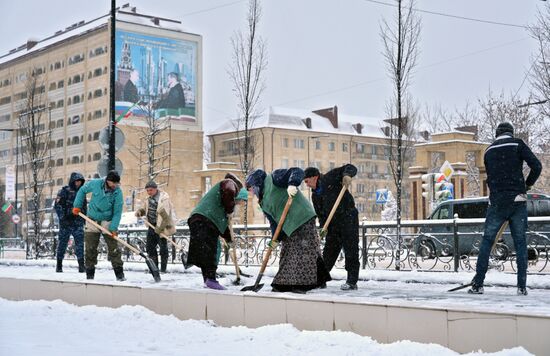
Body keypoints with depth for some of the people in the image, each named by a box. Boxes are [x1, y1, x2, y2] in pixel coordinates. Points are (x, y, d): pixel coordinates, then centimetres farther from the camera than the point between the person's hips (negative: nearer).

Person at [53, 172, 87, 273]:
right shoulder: (64, 191, -2)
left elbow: (84, 207, 24)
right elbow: (57, 205, -8)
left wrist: (85, 218, 18)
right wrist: (62, 218, -15)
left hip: (78, 223, 4)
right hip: (66, 223, -3)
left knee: (80, 243, -6)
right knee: (62, 243, 5)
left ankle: (81, 265, -6)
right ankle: (59, 265, 16)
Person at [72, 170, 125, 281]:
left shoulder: (118, 192, -15)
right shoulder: (95, 184, -13)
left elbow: (117, 212, -14)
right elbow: (82, 190, 7)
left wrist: (113, 228, -22)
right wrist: (77, 205, 3)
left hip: (108, 222, -1)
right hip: (92, 221, 1)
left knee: (113, 247, -4)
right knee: (90, 248, 5)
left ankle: (119, 273, 1)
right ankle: (90, 274, 15)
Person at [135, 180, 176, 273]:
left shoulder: (164, 198, -17)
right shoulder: (149, 199, 9)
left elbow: (165, 215, -21)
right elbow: (147, 209, 25)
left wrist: (160, 227, -23)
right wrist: (140, 211, 2)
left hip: (161, 227, -8)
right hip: (152, 226, 8)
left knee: (163, 247, 0)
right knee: (150, 246, 10)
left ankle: (163, 269, 9)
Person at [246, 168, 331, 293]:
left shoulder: (273, 178, -2)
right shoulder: (264, 202, 21)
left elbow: (297, 172, -14)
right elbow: (273, 221, 14)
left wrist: (292, 184, -32)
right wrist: (276, 238, 1)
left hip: (303, 218, -9)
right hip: (288, 227, 9)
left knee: (307, 250, -9)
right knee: (287, 253, 10)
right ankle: (285, 284, 18)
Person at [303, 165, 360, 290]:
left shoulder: (331, 177, -6)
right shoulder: (315, 195, 11)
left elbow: (351, 168, -8)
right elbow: (320, 214, 10)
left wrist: (347, 175, -29)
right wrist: (323, 227, -6)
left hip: (349, 218, -6)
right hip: (333, 223, 6)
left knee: (350, 250, -7)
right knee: (328, 251, 11)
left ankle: (352, 282, -5)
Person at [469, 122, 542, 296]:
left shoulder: (489, 150, 13)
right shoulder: (517, 144, 2)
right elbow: (537, 166, -8)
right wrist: (527, 185, 7)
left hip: (497, 202, 2)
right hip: (518, 200, -2)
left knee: (487, 241, 6)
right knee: (520, 242, 5)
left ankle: (478, 284, 3)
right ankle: (522, 287, 4)